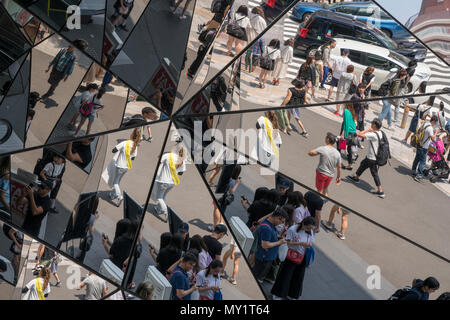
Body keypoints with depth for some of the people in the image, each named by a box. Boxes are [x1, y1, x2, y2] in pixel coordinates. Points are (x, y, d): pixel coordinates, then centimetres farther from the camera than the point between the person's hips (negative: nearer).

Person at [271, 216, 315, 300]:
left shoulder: (310, 231, -3)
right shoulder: (292, 229, -19)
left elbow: (311, 241, 9)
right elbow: (288, 242, -17)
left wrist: (310, 244, -16)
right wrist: (301, 243, -27)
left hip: (302, 258, 5)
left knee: (298, 277, 14)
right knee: (285, 275, 7)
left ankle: (292, 295, 34)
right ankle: (278, 294, 25)